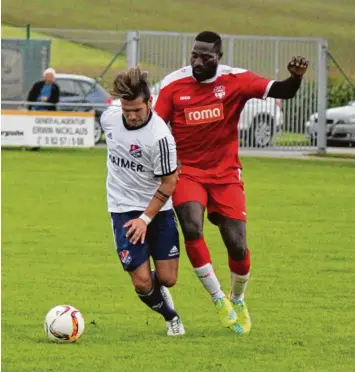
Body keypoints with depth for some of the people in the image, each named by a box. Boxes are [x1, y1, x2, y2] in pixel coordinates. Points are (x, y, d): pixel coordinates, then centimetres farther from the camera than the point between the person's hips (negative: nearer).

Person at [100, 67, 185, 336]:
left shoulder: (160, 136, -25)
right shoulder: (109, 117, -11)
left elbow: (168, 183, -16)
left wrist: (146, 218, -18)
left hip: (158, 209, -2)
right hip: (124, 209, 2)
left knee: (167, 278, 0)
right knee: (142, 281, -8)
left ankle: (157, 290, 39)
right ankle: (171, 317, 22)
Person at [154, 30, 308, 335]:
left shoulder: (236, 81, -7)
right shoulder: (173, 84, -5)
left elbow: (282, 92, -14)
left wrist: (296, 78, -36)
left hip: (226, 174, 0)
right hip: (187, 172, 0)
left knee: (237, 246, -5)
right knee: (192, 229, -25)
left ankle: (238, 300, 26)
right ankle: (218, 299, -7)